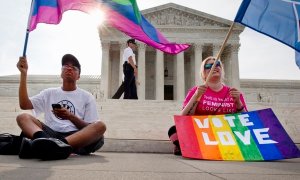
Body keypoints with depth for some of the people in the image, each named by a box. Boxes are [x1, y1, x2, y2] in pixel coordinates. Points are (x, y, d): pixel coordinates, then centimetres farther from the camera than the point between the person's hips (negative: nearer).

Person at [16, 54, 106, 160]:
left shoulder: (87, 97, 15)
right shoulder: (49, 93, 23)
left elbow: (89, 129, 7)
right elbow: (24, 105, 7)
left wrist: (70, 117, -11)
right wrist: (24, 73, 4)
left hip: (76, 136, -1)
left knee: (100, 126, -28)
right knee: (23, 117, -18)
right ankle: (44, 140, -50)